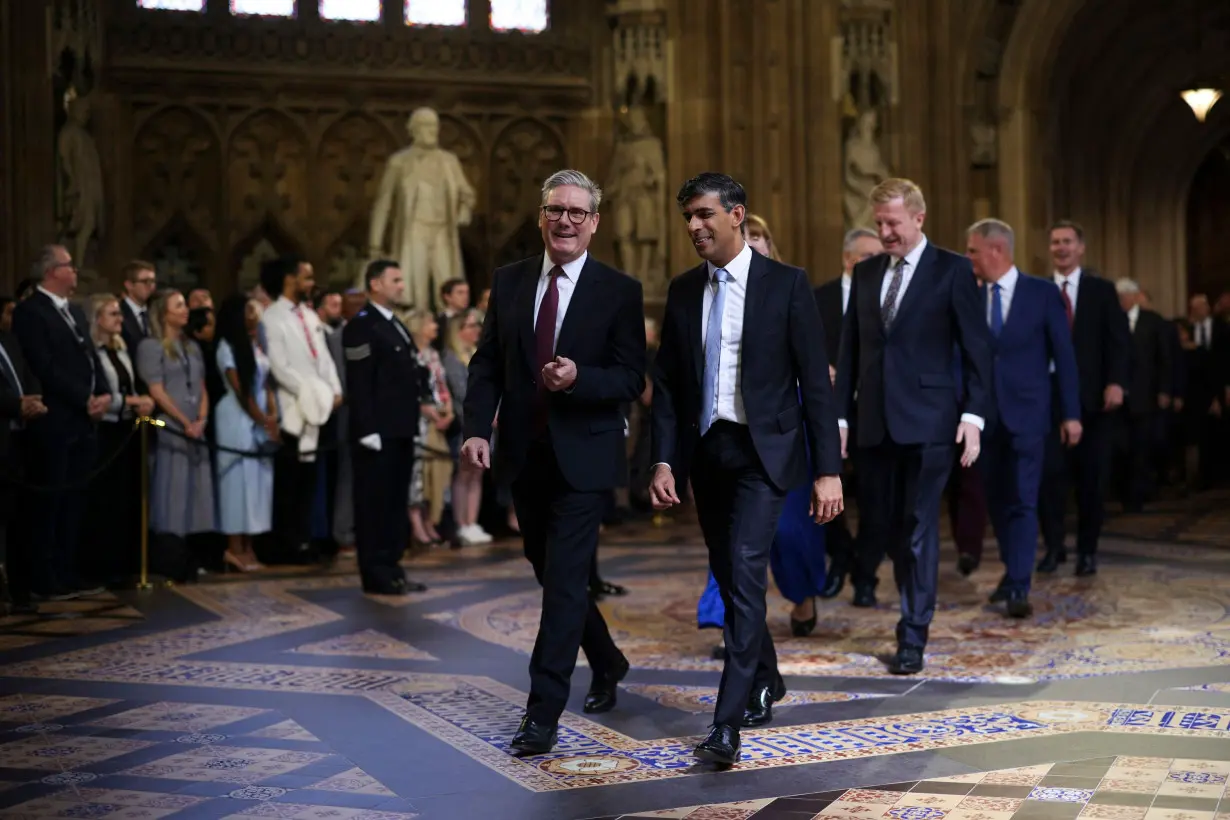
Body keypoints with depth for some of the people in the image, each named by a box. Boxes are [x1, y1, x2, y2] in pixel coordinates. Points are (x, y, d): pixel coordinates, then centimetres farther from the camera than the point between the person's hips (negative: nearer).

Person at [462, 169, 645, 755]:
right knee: (551, 572, 17)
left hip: (583, 458, -5)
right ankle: (606, 663, 40)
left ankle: (542, 712, -3)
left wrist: (578, 377, -25)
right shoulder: (508, 281, 7)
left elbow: (631, 379, -7)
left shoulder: (619, 291, -4)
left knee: (565, 580, -8)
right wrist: (477, 427, -7)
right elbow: (487, 363, 7)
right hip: (523, 454, 5)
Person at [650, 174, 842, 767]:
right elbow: (666, 382, 9)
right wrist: (664, 460, -2)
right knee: (728, 578, 14)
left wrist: (828, 470, -11)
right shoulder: (683, 291, 7)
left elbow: (815, 380, -7)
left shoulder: (785, 284, -6)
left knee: (745, 573, -16)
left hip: (762, 451, -5)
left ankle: (728, 722, -16)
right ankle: (764, 681, 37)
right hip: (704, 450, 5)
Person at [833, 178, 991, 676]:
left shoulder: (952, 271, -2)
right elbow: (849, 348, 13)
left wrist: (973, 414, -10)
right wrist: (840, 413, 8)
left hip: (926, 421, -4)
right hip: (874, 422, 4)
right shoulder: (865, 273, 12)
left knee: (918, 528, -2)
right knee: (877, 524, 6)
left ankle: (913, 636, 5)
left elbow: (976, 347, -3)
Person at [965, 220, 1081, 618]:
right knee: (997, 500, 11)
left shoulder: (1042, 293, -3)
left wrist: (1071, 413, -4)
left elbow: (1064, 354, -1)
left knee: (1022, 501, -8)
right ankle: (1012, 571, 26)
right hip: (985, 414, 4)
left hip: (1025, 412, -4)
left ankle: (1018, 588, -9)